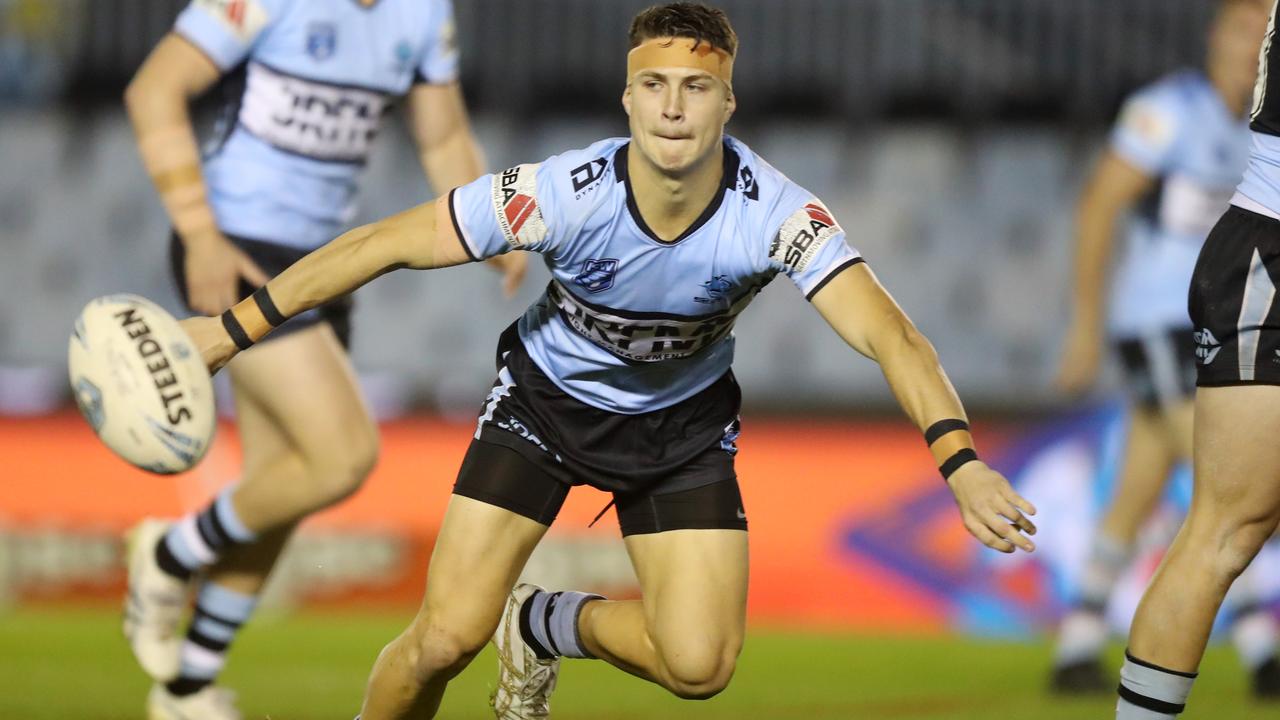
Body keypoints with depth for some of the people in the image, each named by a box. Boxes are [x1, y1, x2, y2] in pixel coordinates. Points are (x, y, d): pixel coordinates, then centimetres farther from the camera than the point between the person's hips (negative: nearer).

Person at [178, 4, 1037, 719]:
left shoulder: (777, 217, -31)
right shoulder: (565, 194, -31)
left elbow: (891, 336, -39)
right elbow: (385, 244, -23)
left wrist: (962, 461, -56)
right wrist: (229, 330, -23)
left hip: (683, 424, 1)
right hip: (545, 397, -1)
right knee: (446, 638, -13)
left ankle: (547, 627, 17)